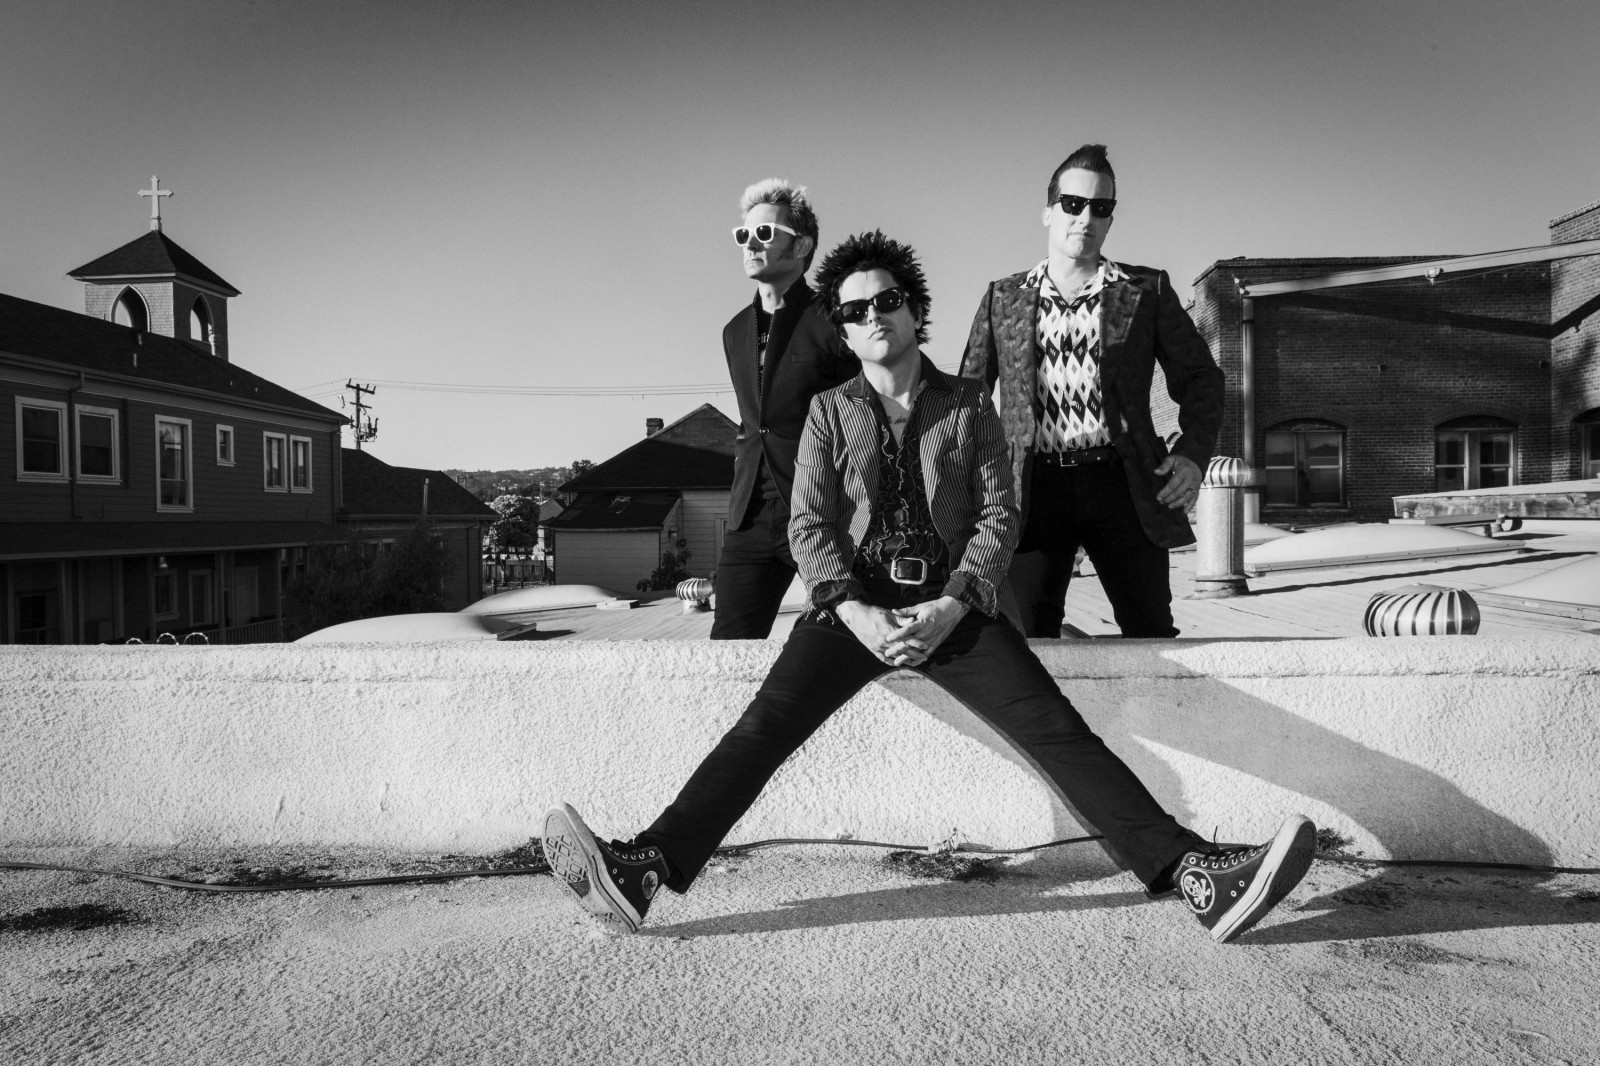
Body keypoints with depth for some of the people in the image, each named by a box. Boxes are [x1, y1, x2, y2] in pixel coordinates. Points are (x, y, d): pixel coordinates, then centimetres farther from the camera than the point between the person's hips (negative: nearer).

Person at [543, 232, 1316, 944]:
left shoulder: (969, 405, 12)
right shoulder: (830, 412, 12)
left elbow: (999, 514, 5)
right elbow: (809, 523, 3)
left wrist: (954, 605, -12)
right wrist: (853, 612, -15)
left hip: (951, 602, 0)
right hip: (857, 600, 0)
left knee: (1057, 729, -17)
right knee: (765, 725, -21)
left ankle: (1192, 873, -24)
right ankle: (647, 869, -31)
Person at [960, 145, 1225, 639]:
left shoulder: (1146, 291, 9)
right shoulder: (1003, 298, 12)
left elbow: (1200, 378, 11)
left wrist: (1193, 454, -5)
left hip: (1124, 486, 0)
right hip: (1034, 489, 0)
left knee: (1151, 635, 4)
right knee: (1027, 638, 3)